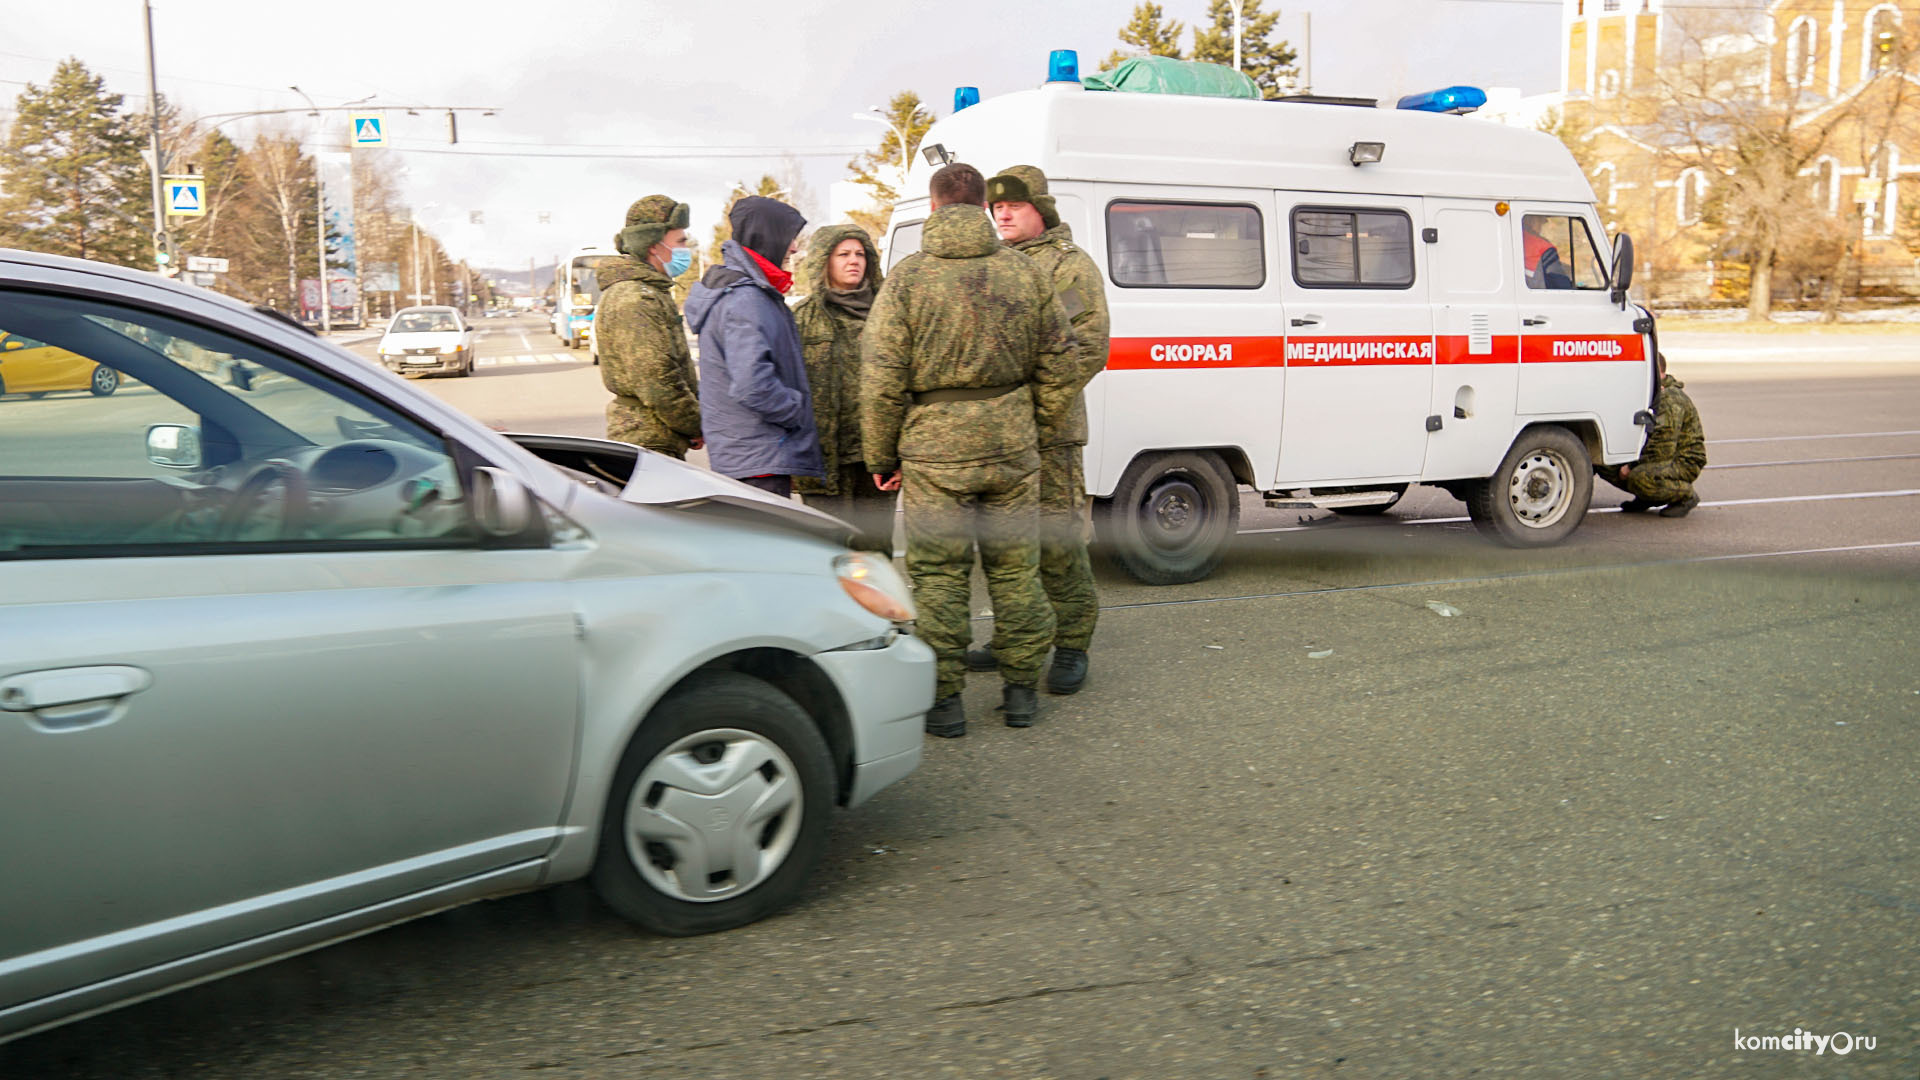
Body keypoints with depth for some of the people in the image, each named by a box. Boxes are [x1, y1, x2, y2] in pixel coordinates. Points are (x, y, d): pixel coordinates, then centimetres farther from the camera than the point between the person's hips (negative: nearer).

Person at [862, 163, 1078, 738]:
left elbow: (883, 380, -7)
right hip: (1010, 446, 3)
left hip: (935, 451, -3)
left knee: (938, 575, 5)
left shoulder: (907, 278, -5)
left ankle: (946, 699, 10)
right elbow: (1059, 366, 8)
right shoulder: (1025, 272, 4)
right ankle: (1021, 690, 21)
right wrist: (1042, 432, 19)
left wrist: (881, 457, 3)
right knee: (1015, 569, 13)